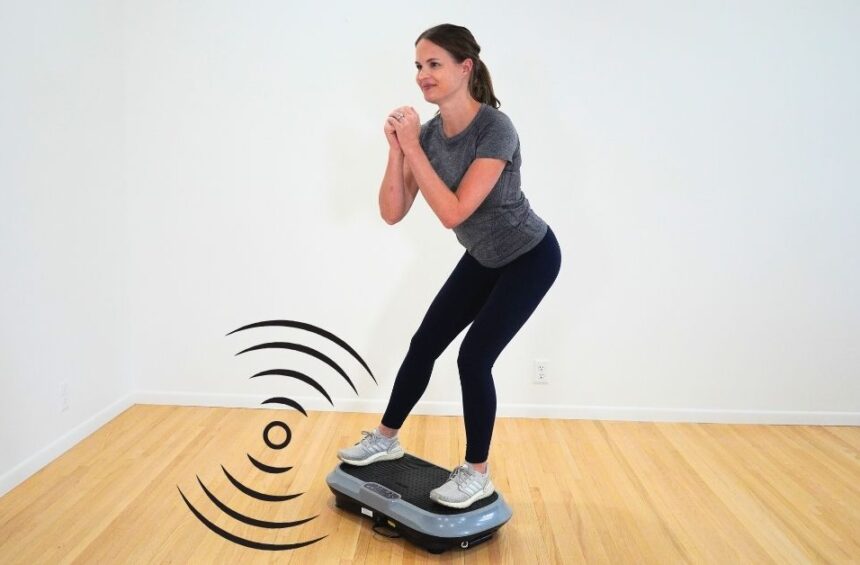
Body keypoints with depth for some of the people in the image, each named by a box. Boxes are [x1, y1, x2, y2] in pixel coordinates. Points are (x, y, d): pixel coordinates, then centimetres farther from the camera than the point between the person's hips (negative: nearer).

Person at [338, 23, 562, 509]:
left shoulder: (496, 128, -29)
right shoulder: (428, 133, -8)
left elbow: (454, 212, -35)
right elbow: (392, 213, -11)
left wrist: (413, 148, -32)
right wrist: (397, 150, -23)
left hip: (531, 257, -7)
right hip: (484, 258, 7)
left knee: (474, 356, -12)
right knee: (424, 344, 8)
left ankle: (478, 476, 7)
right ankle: (386, 439, 28)